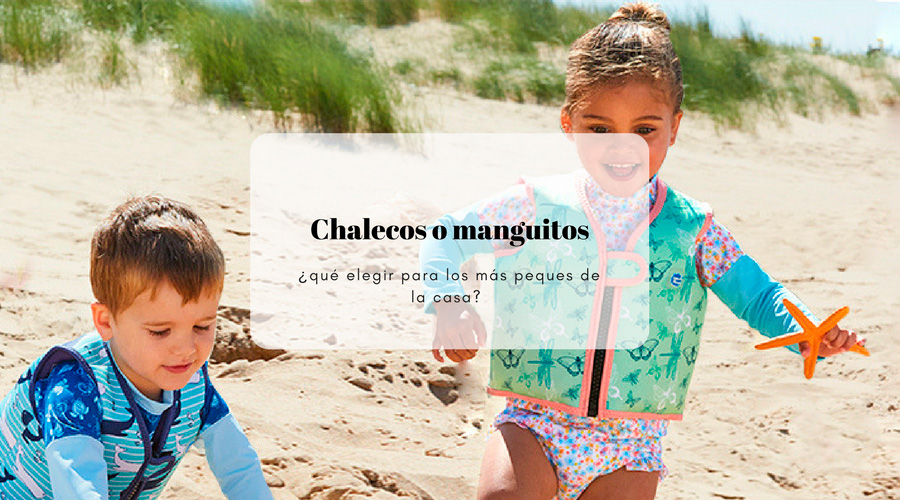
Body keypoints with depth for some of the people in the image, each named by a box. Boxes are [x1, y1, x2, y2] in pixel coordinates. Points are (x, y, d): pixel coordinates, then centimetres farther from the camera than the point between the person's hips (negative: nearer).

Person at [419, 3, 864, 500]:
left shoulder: (693, 228, 1)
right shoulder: (536, 204, -3)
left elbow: (759, 296, 8)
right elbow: (445, 240, 5)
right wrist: (450, 305, -15)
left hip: (630, 444, 2)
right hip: (534, 425, -2)